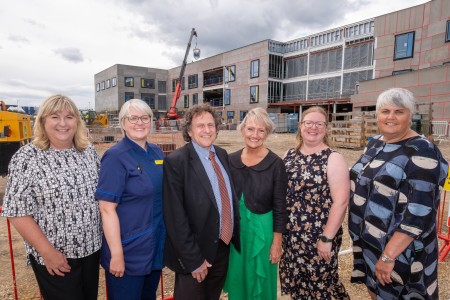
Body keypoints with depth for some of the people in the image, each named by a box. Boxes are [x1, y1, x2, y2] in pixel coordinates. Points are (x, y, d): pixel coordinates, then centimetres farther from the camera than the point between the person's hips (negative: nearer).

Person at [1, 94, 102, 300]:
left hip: (91, 248, 5)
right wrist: (47, 252, -16)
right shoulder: (27, 158, -14)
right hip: (55, 257, -5)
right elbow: (17, 213, -14)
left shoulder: (89, 152, 0)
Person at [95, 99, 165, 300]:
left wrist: (164, 238, 12)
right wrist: (116, 255, -19)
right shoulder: (115, 157, -17)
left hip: (156, 246, 7)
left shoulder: (157, 152, 3)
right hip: (129, 252, -6)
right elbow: (107, 209, -19)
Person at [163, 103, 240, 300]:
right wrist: (193, 259, -17)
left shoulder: (222, 154, 4)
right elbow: (175, 217, -19)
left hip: (224, 247, 7)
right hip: (195, 254, -6)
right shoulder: (176, 161, -17)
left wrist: (235, 235, 6)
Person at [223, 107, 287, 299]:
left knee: (259, 283, 15)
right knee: (237, 279, 20)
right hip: (234, 229, 4)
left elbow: (280, 206, -9)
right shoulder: (231, 160, -3)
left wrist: (277, 242, -8)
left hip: (261, 229, -3)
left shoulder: (275, 164, -13)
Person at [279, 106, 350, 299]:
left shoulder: (333, 159, -11)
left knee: (320, 283, 11)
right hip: (290, 234, 5)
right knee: (295, 281, 18)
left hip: (318, 235, -4)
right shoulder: (290, 155, 4)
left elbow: (341, 202, -15)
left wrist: (327, 238, -16)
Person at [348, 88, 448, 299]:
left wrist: (389, 255, -26)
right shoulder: (375, 143, 4)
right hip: (367, 241, 7)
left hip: (399, 248, -6)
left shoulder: (421, 152, -18)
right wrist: (358, 234, 15)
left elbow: (419, 212, -24)